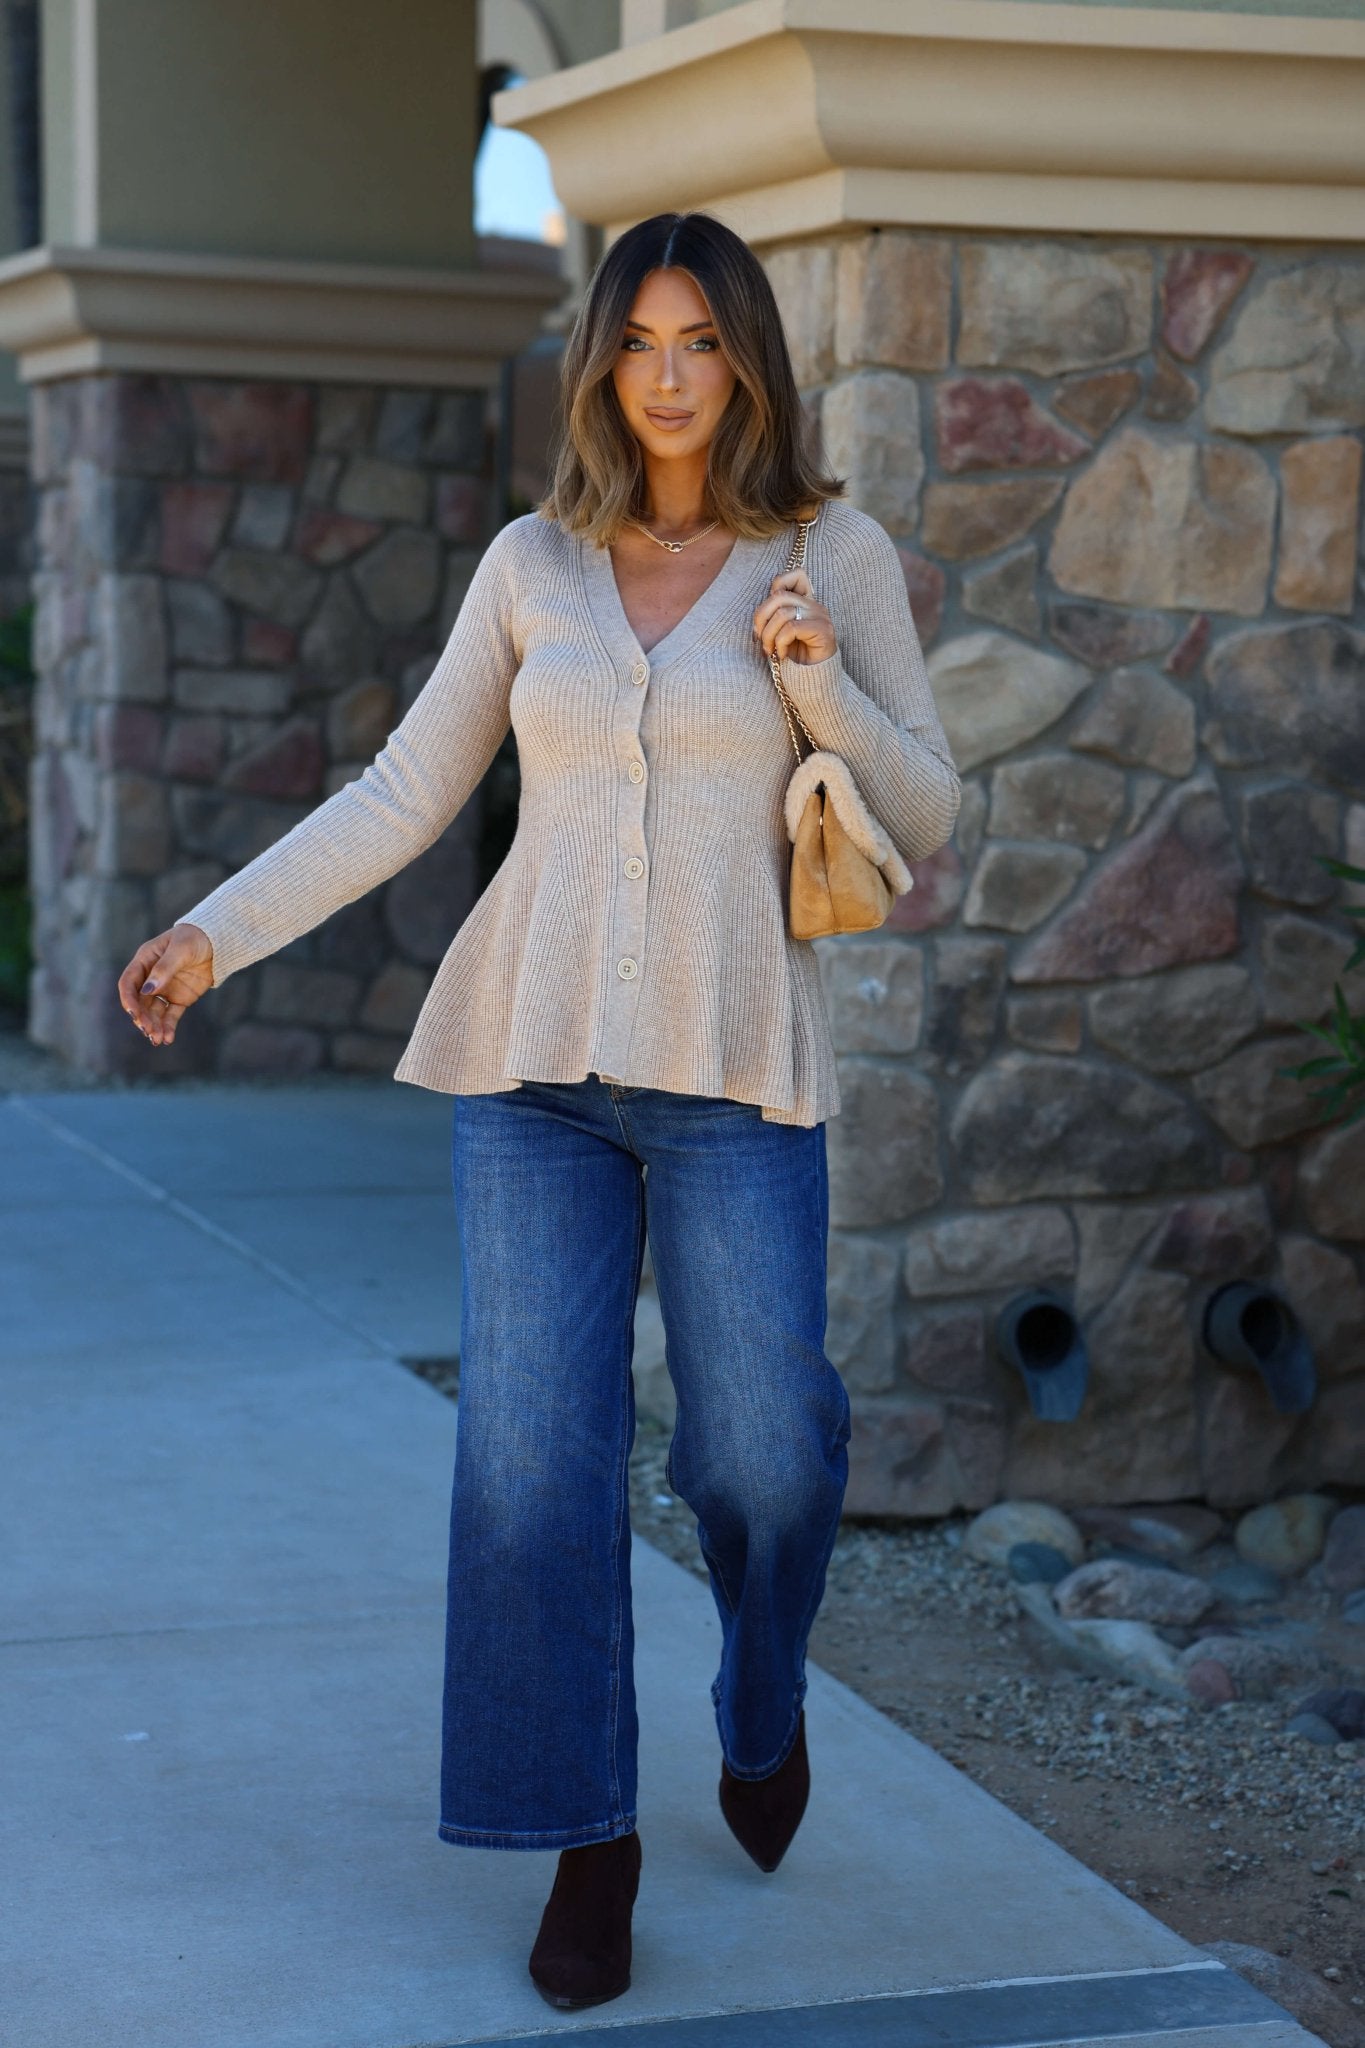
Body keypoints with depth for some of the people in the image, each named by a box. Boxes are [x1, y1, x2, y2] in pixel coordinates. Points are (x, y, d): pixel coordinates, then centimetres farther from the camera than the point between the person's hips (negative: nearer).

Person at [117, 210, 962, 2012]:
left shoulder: (838, 555, 1)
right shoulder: (534, 561, 6)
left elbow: (925, 818, 3)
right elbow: (407, 796, 8)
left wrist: (820, 680, -15)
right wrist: (216, 931, 0)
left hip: (735, 1066, -1)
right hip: (536, 1053, 2)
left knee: (762, 1450, 0)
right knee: (535, 1456, -3)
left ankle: (762, 1699, 34)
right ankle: (586, 1843, 10)